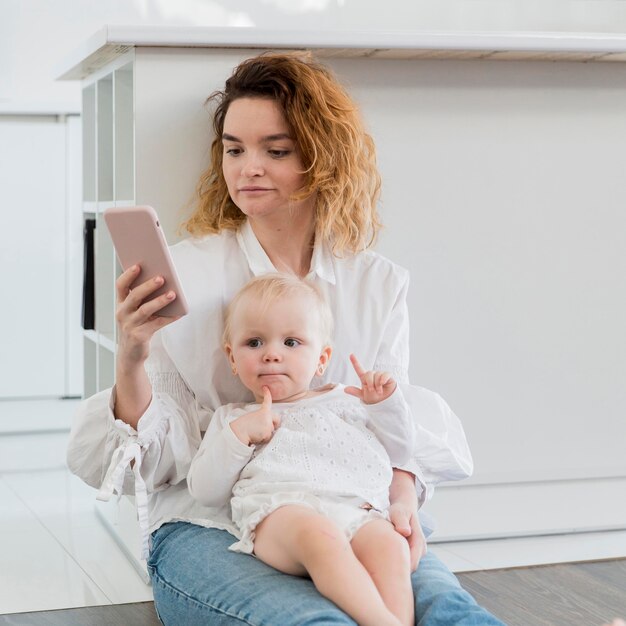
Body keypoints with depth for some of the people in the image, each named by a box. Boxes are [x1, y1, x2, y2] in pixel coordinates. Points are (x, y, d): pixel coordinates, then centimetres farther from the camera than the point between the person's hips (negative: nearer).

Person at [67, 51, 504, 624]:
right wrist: (131, 362, -20)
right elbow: (158, 456, 0)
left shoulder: (380, 283, 10)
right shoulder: (185, 272, 2)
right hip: (208, 527, -2)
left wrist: (401, 496, -13)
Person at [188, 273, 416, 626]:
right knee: (319, 535, -39)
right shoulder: (233, 418, 28)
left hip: (355, 512, 3)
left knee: (390, 545, -32)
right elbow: (206, 492, 16)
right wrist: (238, 434, 4)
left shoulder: (345, 403, 32)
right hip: (279, 513, -3)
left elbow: (400, 452, 33)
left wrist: (385, 404, 18)